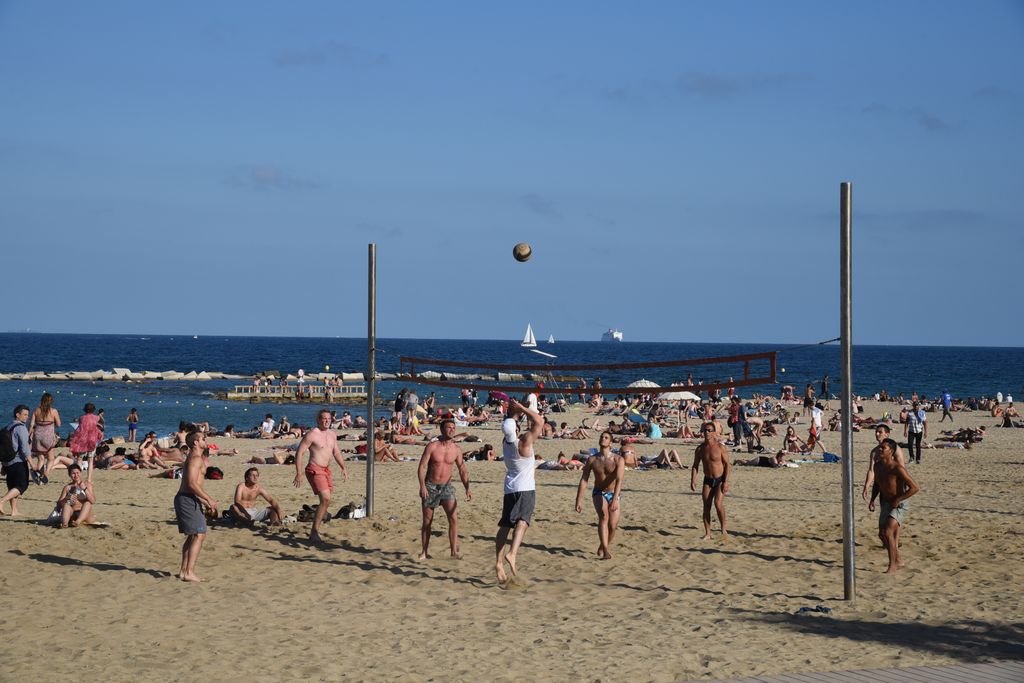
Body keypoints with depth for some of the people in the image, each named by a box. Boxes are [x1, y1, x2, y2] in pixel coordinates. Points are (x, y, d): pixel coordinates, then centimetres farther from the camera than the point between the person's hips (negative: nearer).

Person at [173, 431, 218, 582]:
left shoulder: (195, 459, 22)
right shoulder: (196, 459, -11)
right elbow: (192, 484, -22)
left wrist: (206, 503, 24)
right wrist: (209, 499, -18)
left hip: (185, 500, 11)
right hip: (188, 500, -11)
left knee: (193, 536, 17)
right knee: (199, 535, -12)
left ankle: (184, 570, 19)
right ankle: (189, 572, -18)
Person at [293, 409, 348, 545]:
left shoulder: (331, 434, 13)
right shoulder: (312, 434, -12)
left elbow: (336, 452, 24)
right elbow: (299, 453, -13)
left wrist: (343, 467, 14)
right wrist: (299, 473, -18)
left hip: (326, 470, 9)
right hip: (315, 470, -9)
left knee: (326, 501, 11)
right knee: (325, 498, -20)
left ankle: (315, 529, 23)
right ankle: (314, 531, -16)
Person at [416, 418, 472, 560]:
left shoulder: (456, 450, 1)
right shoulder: (432, 447, -7)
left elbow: (462, 470, 6)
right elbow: (422, 467, -10)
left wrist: (467, 488, -4)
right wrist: (422, 486, -21)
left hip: (446, 487, 2)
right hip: (430, 487, -1)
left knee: (454, 517, -16)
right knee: (427, 521, 6)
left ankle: (454, 551, -17)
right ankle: (425, 552, 17)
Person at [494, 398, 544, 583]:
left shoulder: (505, 441, 3)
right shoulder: (524, 441, -13)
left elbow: (508, 424, 23)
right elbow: (540, 422, -9)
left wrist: (514, 411, 13)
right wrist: (522, 408, -6)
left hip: (509, 489, 6)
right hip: (526, 489, -6)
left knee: (505, 525, 8)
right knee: (522, 521, -18)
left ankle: (499, 562, 3)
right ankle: (512, 553, -38)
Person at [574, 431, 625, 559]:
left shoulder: (618, 460, -13)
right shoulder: (592, 460, -5)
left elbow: (619, 480, -25)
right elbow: (583, 480, -6)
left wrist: (615, 500, -37)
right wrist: (579, 500, -13)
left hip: (613, 494, 0)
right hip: (599, 493, 0)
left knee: (612, 526, -3)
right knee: (603, 516, -26)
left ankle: (604, 546, 29)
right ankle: (606, 551, -34)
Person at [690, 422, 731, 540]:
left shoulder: (720, 447, -10)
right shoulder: (700, 448, 2)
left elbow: (727, 465, -9)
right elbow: (695, 466, 8)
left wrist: (726, 482, -15)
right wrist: (693, 481, -3)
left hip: (720, 480, -4)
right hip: (707, 481, 4)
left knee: (718, 504, -18)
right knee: (706, 507, 1)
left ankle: (723, 529, -1)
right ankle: (707, 533, 9)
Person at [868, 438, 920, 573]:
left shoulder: (897, 468, -25)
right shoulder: (878, 466, -2)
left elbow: (915, 487, -25)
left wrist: (898, 500, -22)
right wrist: (872, 500, 5)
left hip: (899, 505, -8)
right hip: (886, 503, 8)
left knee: (888, 532, -20)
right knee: (882, 534, 12)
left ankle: (892, 566, -10)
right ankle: (898, 561, 32)